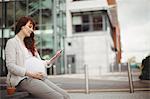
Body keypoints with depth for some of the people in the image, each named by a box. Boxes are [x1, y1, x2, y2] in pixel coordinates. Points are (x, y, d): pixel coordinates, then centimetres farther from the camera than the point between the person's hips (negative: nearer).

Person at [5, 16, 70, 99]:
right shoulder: (12, 42, 3)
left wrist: (53, 58, 7)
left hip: (36, 77, 8)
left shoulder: (29, 44, 26)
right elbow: (11, 66, -9)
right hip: (23, 79, -7)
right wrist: (31, 73, -18)